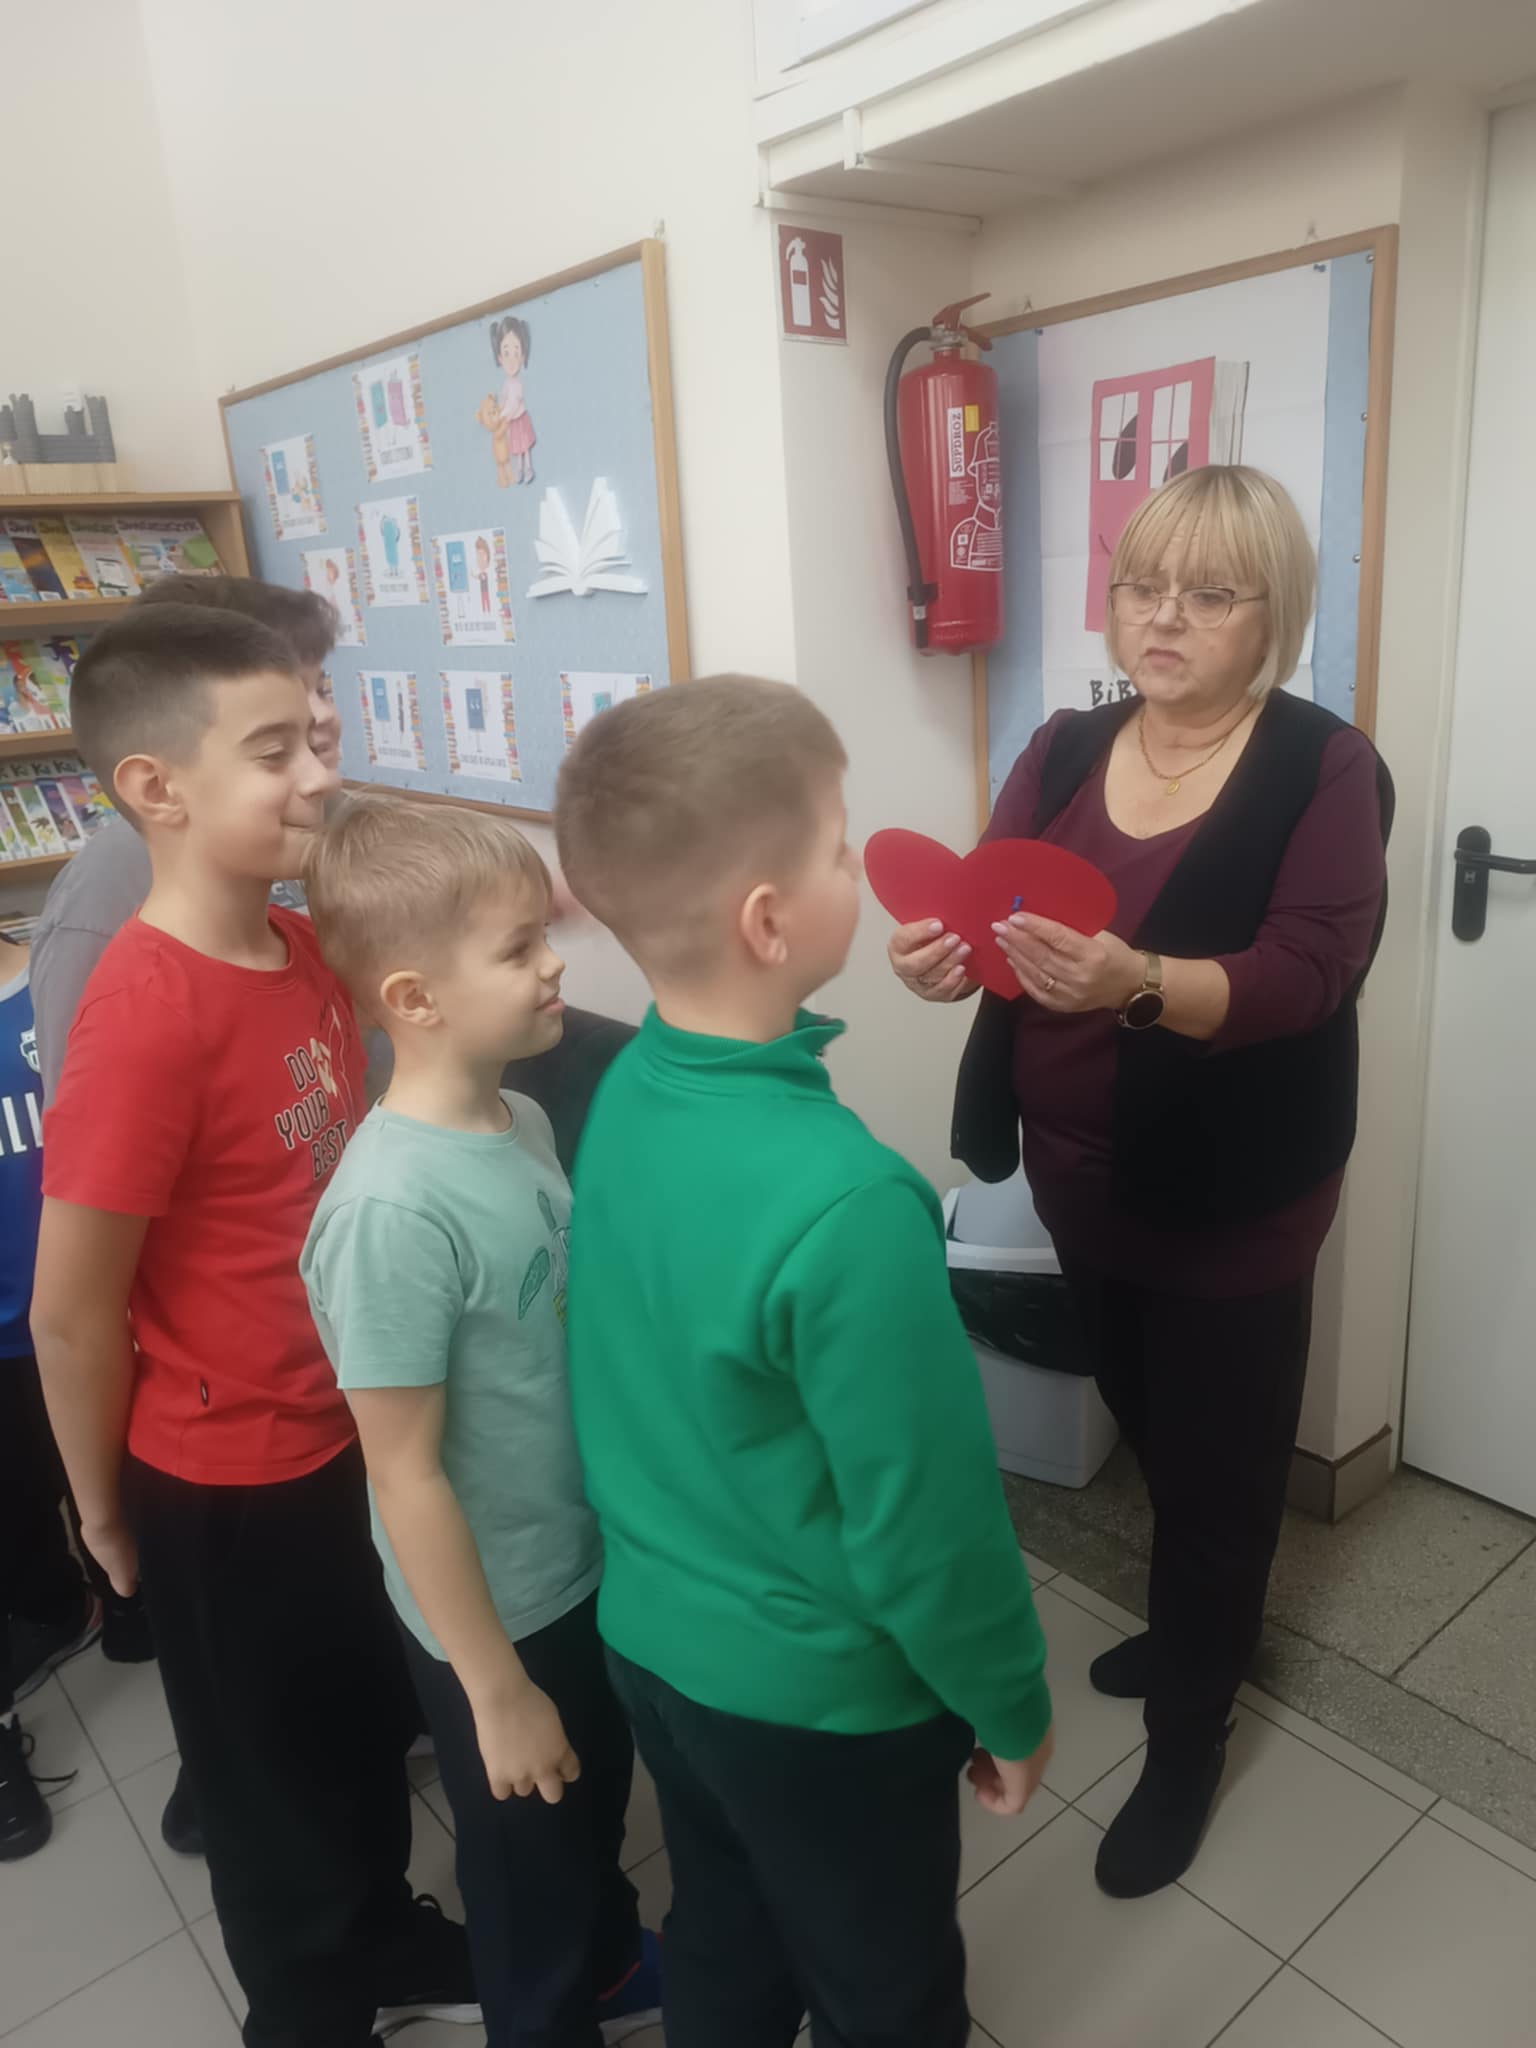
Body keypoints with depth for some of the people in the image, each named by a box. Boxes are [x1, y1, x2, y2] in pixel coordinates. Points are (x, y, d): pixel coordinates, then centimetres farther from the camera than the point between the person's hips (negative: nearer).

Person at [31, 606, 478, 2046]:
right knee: (271, 1767, 19)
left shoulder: (302, 949, -4)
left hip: (344, 1431, 7)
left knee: (367, 1721, 27)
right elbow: (70, 1311, -22)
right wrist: (106, 1510, -7)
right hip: (221, 1480, -7)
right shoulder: (147, 1013, -29)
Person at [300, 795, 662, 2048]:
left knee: (596, 1805, 32)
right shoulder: (396, 1208, -31)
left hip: (591, 1561, 7)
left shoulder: (525, 1120, -8)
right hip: (497, 1609, -7)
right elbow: (405, 1475, -24)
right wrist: (494, 1686, -15)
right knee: (529, 1872, 21)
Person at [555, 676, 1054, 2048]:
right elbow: (925, 1524, -24)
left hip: (652, 1636, 6)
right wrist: (1013, 1706, -5)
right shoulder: (846, 1202, -35)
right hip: (821, 1696, -6)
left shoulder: (628, 1091, -11)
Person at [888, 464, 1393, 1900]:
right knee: (1150, 1429, 23)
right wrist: (942, 954, -28)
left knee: (1217, 1458, 11)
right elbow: (985, 909, -4)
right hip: (1081, 1178, 5)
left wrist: (1139, 984, -43)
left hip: (1233, 1202, -5)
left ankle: (1188, 1734, 34)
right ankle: (1201, 1619, 51)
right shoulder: (1064, 749, 3)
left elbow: (1302, 977, -24)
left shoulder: (1324, 768, -12)